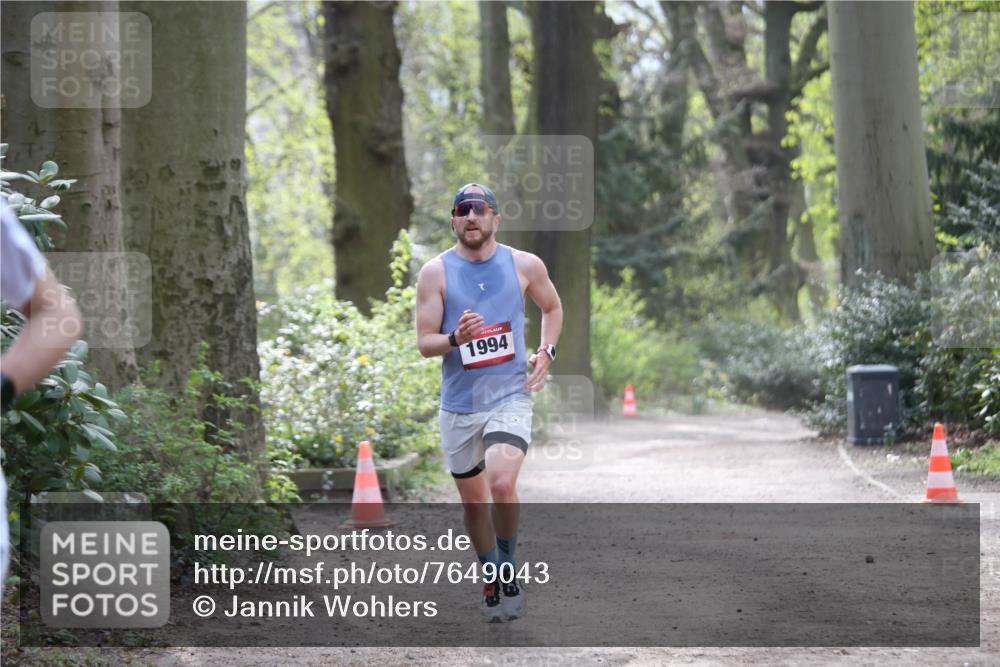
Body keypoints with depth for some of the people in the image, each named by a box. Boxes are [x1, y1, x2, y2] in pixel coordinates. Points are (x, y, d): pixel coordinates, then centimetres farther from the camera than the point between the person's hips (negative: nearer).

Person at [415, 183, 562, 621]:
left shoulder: (525, 266, 1)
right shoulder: (436, 272, -2)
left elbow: (552, 308, 20)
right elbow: (424, 342, -4)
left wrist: (546, 352, 4)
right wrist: (455, 338, -24)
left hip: (510, 396, -2)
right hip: (458, 404, 2)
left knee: (502, 484, -24)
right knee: (473, 499, 12)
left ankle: (509, 568, -2)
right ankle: (490, 577, 33)